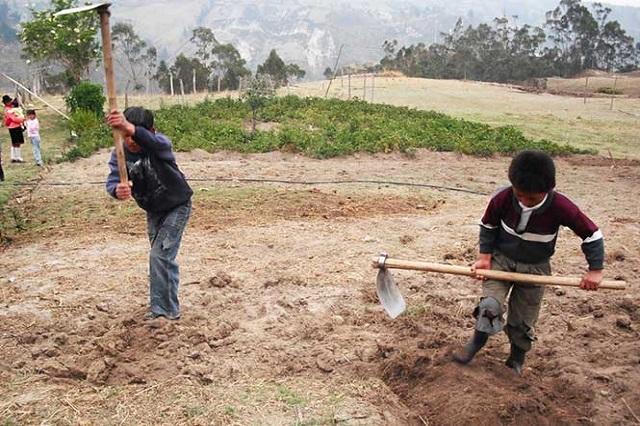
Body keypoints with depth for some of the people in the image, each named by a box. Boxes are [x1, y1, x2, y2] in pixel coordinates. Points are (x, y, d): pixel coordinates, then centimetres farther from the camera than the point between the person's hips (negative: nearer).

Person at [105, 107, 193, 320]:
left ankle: (161, 308, 0)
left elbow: (152, 141, -53)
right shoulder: (119, 154, -15)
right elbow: (112, 180, -29)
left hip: (177, 206, -6)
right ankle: (169, 307, 34)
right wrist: (117, 190, -54)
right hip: (153, 211, 6)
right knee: (164, 257, 18)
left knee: (159, 255, -14)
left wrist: (130, 128, -73)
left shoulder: (159, 144, -28)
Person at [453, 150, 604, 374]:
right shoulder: (502, 199, -22)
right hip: (501, 259, 0)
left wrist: (595, 270, -12)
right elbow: (488, 226, -3)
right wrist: (485, 257, -9)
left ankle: (517, 358, 35)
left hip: (535, 268, 0)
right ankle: (476, 342, 9)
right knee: (490, 305, -17)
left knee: (523, 321, 9)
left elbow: (592, 234, -12)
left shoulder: (561, 207, -25)